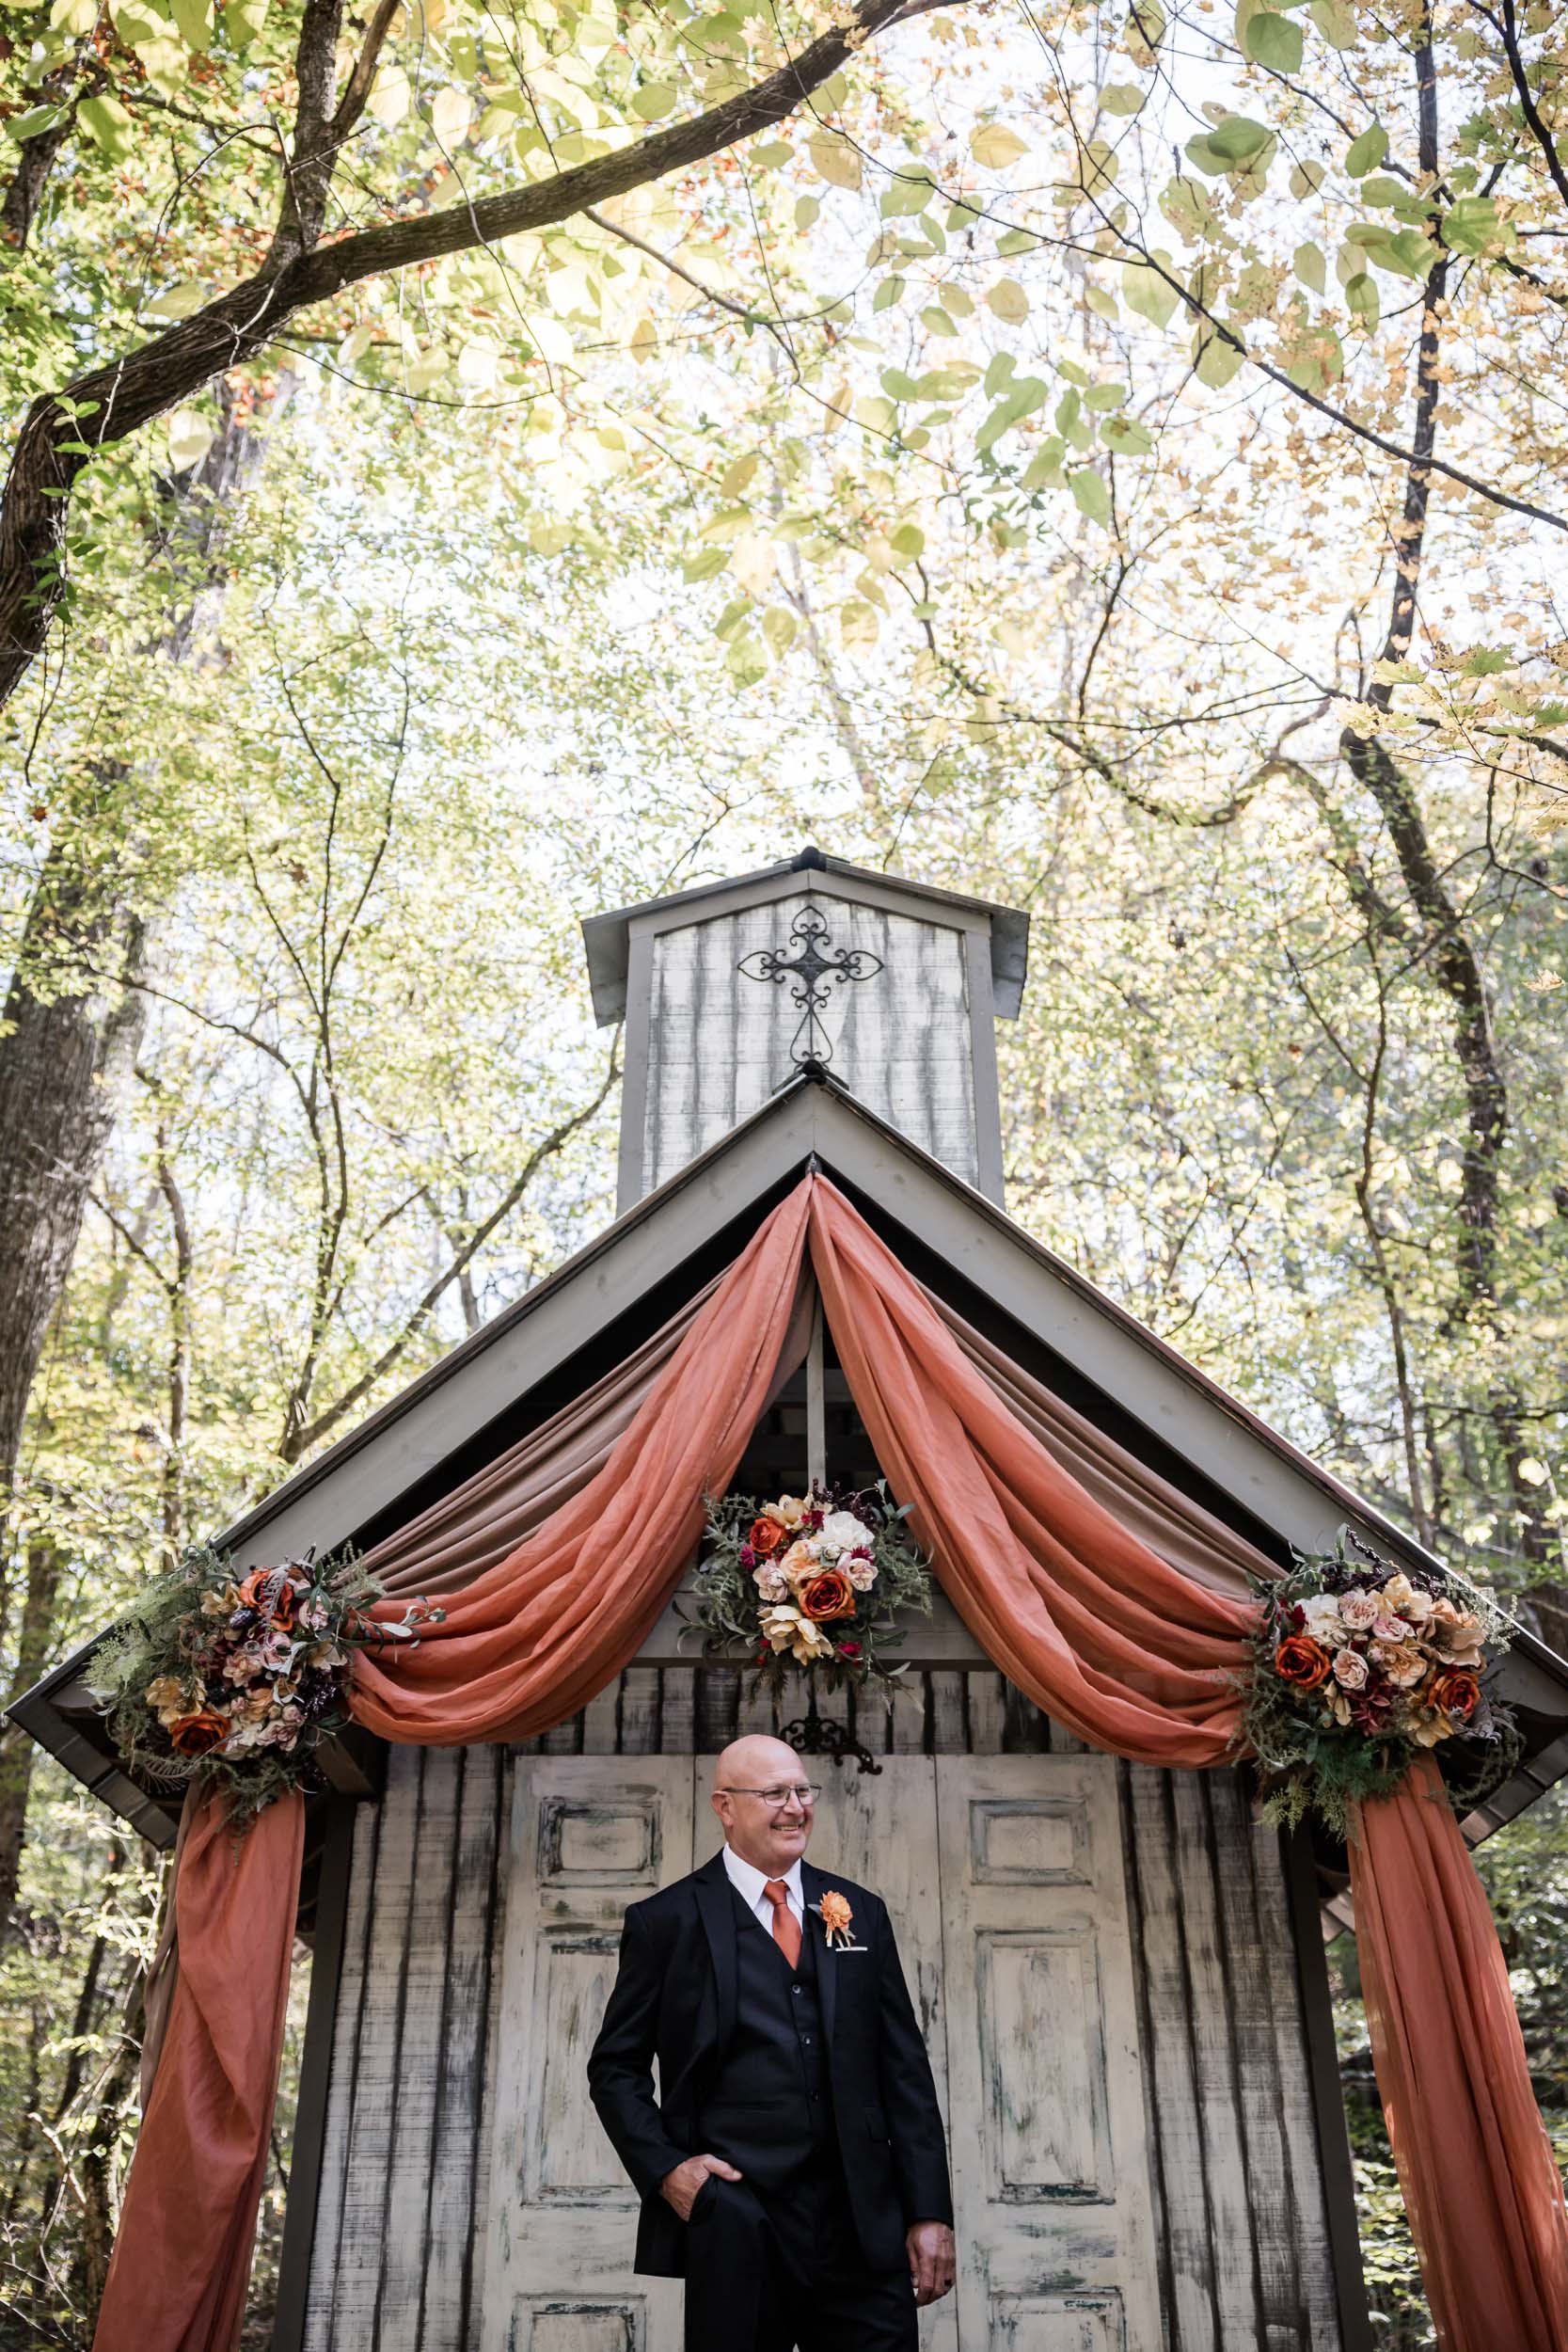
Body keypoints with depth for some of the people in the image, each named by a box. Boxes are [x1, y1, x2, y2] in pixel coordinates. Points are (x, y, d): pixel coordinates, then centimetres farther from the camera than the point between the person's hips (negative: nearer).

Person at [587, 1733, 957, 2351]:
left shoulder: (861, 1912, 8)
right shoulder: (666, 1921, -1)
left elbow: (905, 2069, 8)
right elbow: (616, 2068, 5)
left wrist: (930, 2212, 3)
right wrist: (664, 2168, -9)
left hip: (863, 2225, 3)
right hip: (733, 2229, -2)